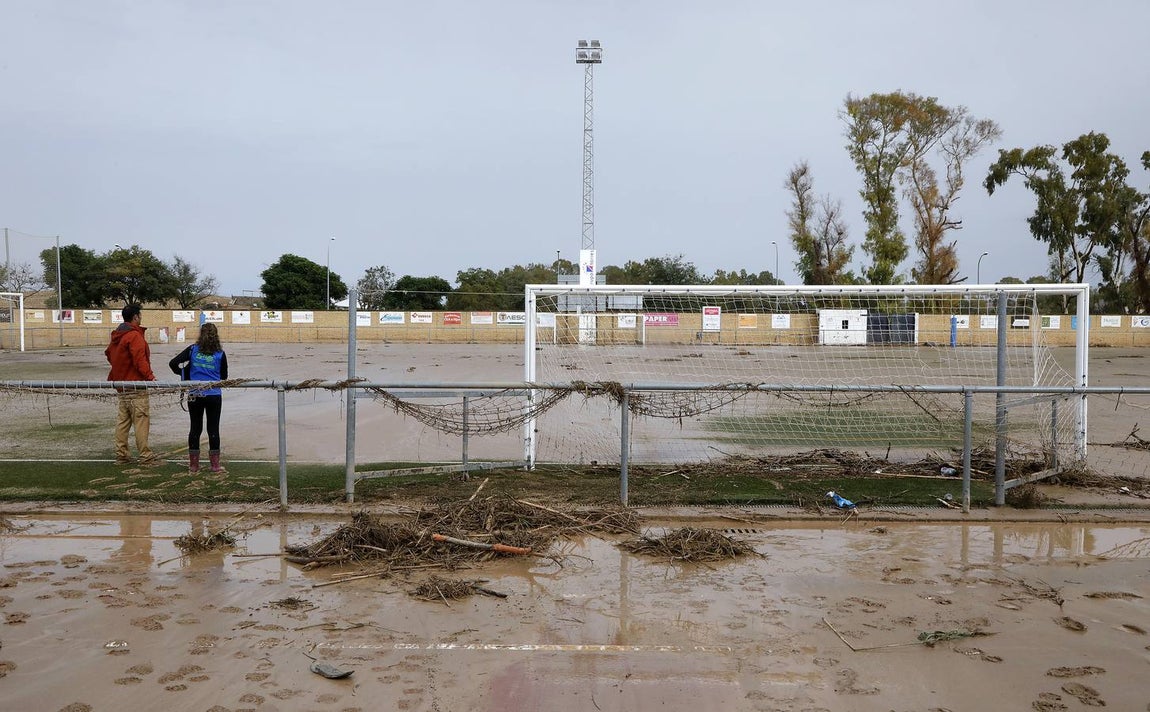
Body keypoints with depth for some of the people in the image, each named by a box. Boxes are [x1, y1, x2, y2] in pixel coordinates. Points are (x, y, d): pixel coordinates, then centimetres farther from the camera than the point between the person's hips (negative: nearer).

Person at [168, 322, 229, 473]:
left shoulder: (193, 350, -2)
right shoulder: (220, 354, -4)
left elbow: (173, 363, -5)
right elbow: (224, 377, 4)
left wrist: (182, 373, 13)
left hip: (195, 396, 1)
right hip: (214, 396, -1)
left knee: (195, 428, 11)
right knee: (213, 429, 6)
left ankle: (193, 464, 15)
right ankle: (215, 464, 10)